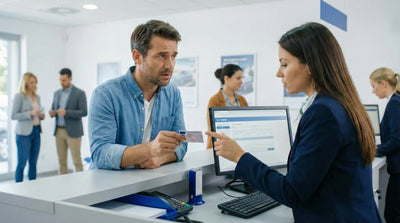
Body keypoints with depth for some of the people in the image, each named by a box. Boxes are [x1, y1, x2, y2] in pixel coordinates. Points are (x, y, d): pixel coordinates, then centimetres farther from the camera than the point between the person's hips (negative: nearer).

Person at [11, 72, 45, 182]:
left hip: (36, 132, 6)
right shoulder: (19, 96, -6)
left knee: (33, 163, 9)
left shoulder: (37, 97, 13)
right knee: (22, 163, -1)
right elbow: (13, 116, -10)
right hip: (24, 133, -6)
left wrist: (41, 116, 2)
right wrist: (30, 113, -19)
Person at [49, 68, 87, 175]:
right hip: (59, 131, 6)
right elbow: (53, 109, 19)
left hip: (73, 131, -6)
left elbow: (84, 112, -12)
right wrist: (52, 113, -5)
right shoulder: (57, 93, 13)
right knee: (62, 160, 9)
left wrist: (66, 112, -23)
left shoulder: (79, 93, -6)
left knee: (76, 160, -3)